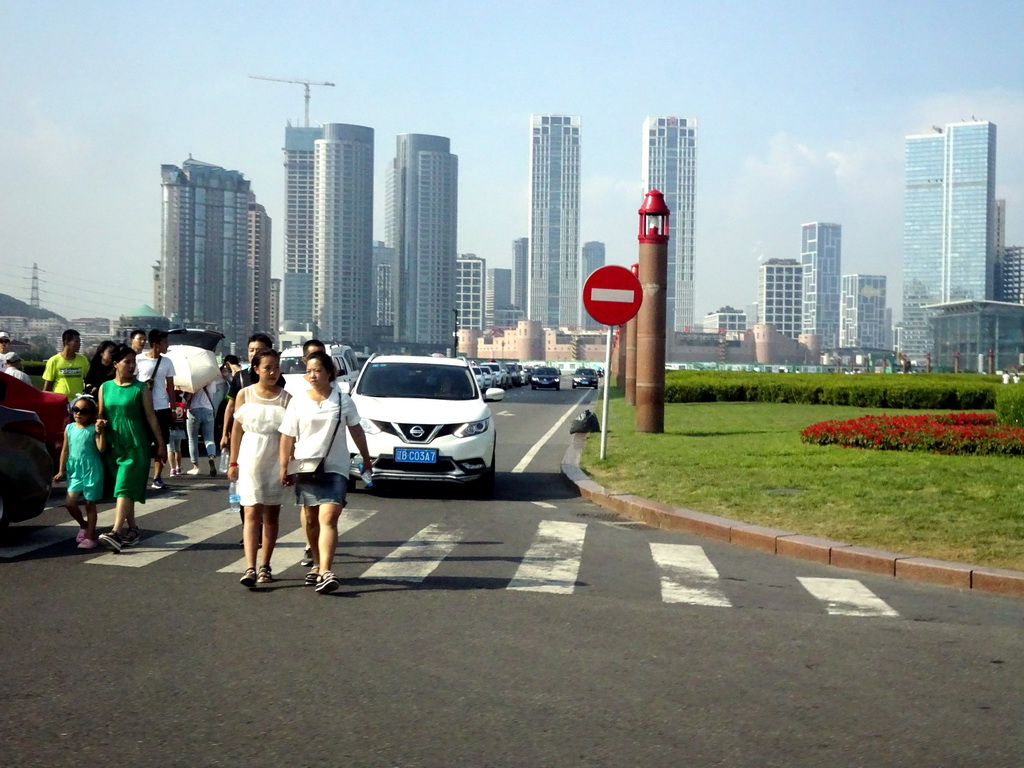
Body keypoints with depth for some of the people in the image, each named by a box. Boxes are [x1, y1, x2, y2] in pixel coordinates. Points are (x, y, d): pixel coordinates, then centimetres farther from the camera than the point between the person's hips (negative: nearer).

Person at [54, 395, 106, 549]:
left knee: (90, 503, 3)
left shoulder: (93, 429, -7)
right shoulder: (69, 428, 6)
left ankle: (90, 536, 12)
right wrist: (61, 470, 12)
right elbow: (65, 450, 12)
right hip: (75, 471, 4)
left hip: (92, 470, -4)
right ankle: (83, 525, 23)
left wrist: (100, 432, -29)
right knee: (69, 502, -4)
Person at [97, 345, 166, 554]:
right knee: (123, 489, 11)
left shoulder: (141, 388, -1)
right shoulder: (105, 388, 9)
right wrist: (99, 423, -7)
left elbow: (151, 417, 0)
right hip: (113, 444, 4)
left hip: (135, 445, -4)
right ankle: (132, 529, 23)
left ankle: (116, 532, -24)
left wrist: (161, 444, -1)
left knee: (125, 488, -14)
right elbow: (101, 414, 16)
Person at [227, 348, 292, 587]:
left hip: (275, 461, 1)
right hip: (250, 460, -1)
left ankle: (265, 567, 18)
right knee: (252, 514, -9)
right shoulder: (245, 395, 3)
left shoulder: (285, 398, 2)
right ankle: (250, 568, -18)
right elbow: (237, 430, 7)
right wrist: (233, 463, 5)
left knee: (271, 516, 7)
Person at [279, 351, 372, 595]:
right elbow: (288, 437, 4)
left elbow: (356, 430, 14)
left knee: (328, 518, -16)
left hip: (335, 468, -2)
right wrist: (284, 466, -3)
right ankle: (319, 564, 28)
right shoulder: (297, 402, 3)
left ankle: (325, 571, -25)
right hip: (305, 467, 2)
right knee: (312, 519, 12)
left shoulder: (343, 401, 2)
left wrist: (366, 458, 20)